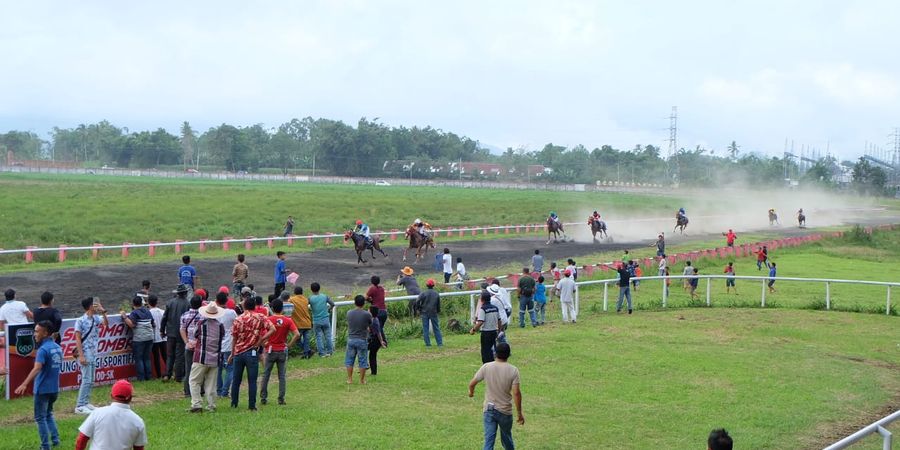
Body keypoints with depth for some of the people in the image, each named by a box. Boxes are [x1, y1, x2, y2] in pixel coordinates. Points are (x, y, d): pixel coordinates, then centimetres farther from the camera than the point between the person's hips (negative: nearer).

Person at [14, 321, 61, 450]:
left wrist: (24, 384, -42)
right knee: (48, 414, 23)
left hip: (42, 389, -8)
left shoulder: (43, 349, -20)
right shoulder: (58, 347, 6)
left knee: (40, 418, 3)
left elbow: (37, 369, -33)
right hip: (54, 388, 8)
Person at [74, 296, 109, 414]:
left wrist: (103, 313, -3)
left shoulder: (96, 319, 7)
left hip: (94, 354, 8)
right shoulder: (80, 321, -12)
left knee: (91, 380, 11)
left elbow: (106, 324, 13)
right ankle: (80, 406, -7)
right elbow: (78, 339, -13)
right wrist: (81, 356, -18)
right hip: (86, 354, -8)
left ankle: (86, 403, 19)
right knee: (86, 380, -10)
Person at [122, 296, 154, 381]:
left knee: (138, 358, 0)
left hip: (139, 339, -6)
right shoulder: (148, 312, 13)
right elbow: (153, 324, 19)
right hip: (149, 338, 6)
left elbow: (132, 324, -19)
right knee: (147, 358, 13)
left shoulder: (134, 313, -8)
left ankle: (141, 377, -3)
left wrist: (124, 317, -13)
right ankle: (148, 376, 12)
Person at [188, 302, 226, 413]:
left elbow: (194, 336, 4)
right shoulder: (220, 325, 1)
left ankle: (196, 404, -6)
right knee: (211, 383, 10)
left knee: (194, 381, 3)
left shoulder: (201, 323, -9)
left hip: (201, 358, -4)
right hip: (215, 359, 4)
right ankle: (211, 406, 10)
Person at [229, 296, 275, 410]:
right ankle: (252, 405, 2)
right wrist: (260, 340, -9)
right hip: (252, 352, -2)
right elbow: (272, 329, -15)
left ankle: (234, 403, 19)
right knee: (252, 381, 2)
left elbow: (234, 338, 5)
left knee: (236, 380, 14)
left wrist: (232, 354, 14)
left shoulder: (238, 319, 1)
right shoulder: (260, 318, -3)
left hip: (238, 352, 2)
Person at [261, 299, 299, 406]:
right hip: (282, 351, 1)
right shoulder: (288, 321, -3)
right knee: (282, 376, 8)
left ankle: (263, 397, 11)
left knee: (266, 375, 10)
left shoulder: (268, 320, -7)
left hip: (270, 350, -1)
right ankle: (281, 399, 7)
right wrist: (289, 345, -2)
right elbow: (297, 335, -12)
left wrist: (264, 344, -2)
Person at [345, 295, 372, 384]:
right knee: (362, 361, 8)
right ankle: (362, 380, 13)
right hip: (362, 340, -2)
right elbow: (370, 324, 6)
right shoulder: (367, 314, -12)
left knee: (349, 360, 13)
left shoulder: (349, 313, -4)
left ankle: (349, 379, 16)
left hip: (351, 339, 3)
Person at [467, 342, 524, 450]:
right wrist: (519, 413, -6)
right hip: (505, 411, -1)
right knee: (506, 438, 21)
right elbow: (516, 393, -15)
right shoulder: (513, 370, -12)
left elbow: (472, 384, 0)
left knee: (489, 441, 0)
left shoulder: (486, 367, -7)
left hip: (489, 410, 1)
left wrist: (471, 392, 24)